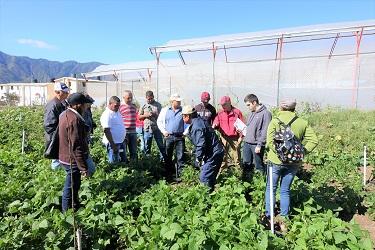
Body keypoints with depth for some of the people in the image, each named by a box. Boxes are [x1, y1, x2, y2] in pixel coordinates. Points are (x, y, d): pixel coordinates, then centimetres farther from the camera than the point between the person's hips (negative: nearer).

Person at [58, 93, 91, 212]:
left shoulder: (65, 114, 9)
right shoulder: (74, 119, -23)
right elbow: (76, 146, -26)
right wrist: (83, 167, -23)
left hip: (65, 157, 10)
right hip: (72, 160, -10)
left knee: (74, 186, 23)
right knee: (71, 188, 4)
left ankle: (75, 207, 39)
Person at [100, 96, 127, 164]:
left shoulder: (117, 112, 10)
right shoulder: (107, 115, -18)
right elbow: (106, 131, -23)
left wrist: (123, 139, 18)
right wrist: (113, 145, -23)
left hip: (121, 142, 9)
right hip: (113, 143, -9)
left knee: (124, 161, 17)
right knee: (114, 163, 0)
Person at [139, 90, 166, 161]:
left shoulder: (158, 105, 6)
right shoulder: (143, 106, 9)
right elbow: (139, 117, 11)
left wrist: (155, 114, -13)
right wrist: (146, 115, -8)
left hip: (157, 128, -1)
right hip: (147, 129, 1)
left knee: (161, 145, 3)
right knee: (147, 146, 9)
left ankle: (163, 158, 12)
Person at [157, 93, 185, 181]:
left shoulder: (183, 110, 4)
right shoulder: (165, 110, 6)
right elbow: (159, 121, 11)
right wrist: (163, 131, 0)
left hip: (180, 137, -1)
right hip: (168, 137, 1)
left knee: (180, 157, -1)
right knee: (168, 157, 8)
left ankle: (179, 175, 8)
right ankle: (169, 175, 21)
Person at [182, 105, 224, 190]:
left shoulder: (196, 126, -20)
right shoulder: (199, 120, 11)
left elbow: (201, 144, -23)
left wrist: (198, 158, -12)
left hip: (213, 154, -11)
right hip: (216, 152, 11)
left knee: (204, 179, -6)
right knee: (210, 178, 19)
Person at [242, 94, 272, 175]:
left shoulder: (265, 113, -11)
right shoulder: (252, 112, 12)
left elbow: (265, 131, -15)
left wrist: (259, 145, -17)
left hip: (256, 144, -7)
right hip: (246, 143, 7)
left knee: (259, 166, 5)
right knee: (246, 164, 15)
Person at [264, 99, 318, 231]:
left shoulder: (275, 121, -9)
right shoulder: (302, 123, 0)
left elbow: (270, 142, -20)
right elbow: (313, 140, -4)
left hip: (276, 161, -3)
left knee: (271, 189, 14)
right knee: (285, 191, 17)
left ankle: (268, 216, 20)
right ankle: (283, 218, 22)